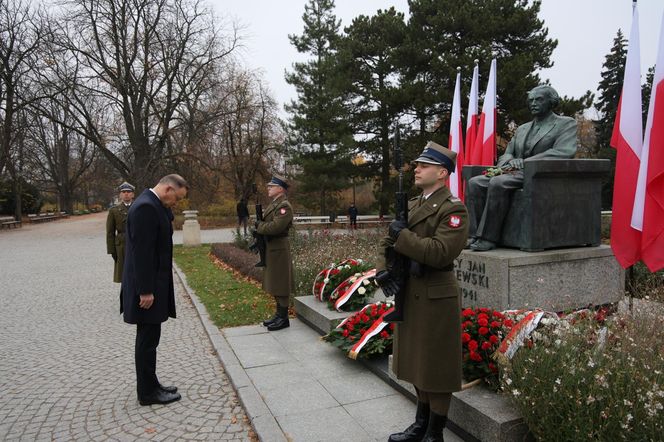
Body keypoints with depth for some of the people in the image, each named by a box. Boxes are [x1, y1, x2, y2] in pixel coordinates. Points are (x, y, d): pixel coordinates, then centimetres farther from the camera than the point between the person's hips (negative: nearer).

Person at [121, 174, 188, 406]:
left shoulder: (152, 204, 12)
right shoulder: (146, 207, -21)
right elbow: (142, 252, -24)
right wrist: (146, 291, -23)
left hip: (152, 285, 11)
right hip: (148, 288, -11)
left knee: (148, 338, 17)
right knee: (148, 339, 2)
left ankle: (150, 386, 30)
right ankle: (147, 392, 15)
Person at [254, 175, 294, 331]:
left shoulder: (284, 206, -15)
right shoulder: (273, 204, 16)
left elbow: (275, 226, -26)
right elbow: (266, 224, 17)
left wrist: (259, 226, -10)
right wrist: (259, 225, -3)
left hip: (279, 249, -10)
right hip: (270, 249, 10)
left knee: (280, 284, -2)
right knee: (274, 283, 15)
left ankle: (283, 318, 8)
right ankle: (279, 314, 26)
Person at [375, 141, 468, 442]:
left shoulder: (453, 209, -13)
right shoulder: (411, 206, 12)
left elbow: (440, 252, -24)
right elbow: (389, 242, 13)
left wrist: (403, 235, -19)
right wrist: (383, 269, -4)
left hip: (435, 298, -8)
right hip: (409, 295, 8)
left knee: (436, 366, 6)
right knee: (417, 362, 19)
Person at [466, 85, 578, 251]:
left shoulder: (566, 123, 7)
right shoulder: (522, 129, 27)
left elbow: (563, 152, -10)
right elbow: (507, 154, 22)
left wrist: (524, 162, -16)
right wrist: (507, 163, -5)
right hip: (515, 174, 7)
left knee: (498, 183, -34)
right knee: (474, 183, -17)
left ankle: (488, 238, -29)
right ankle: (474, 235, -21)